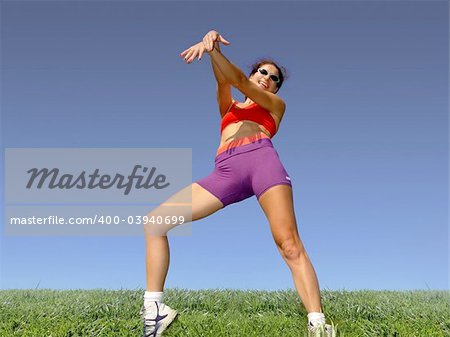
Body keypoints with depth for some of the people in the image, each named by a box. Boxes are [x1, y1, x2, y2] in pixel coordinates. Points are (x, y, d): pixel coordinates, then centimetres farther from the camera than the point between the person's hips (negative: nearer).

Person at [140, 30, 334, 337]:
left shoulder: (275, 104, 28)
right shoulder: (228, 106, 36)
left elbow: (241, 82, 9)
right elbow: (224, 81, 13)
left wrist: (212, 49, -5)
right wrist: (212, 44, -7)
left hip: (261, 158, -3)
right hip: (225, 172, 3)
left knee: (289, 244, -22)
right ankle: (154, 309, -4)